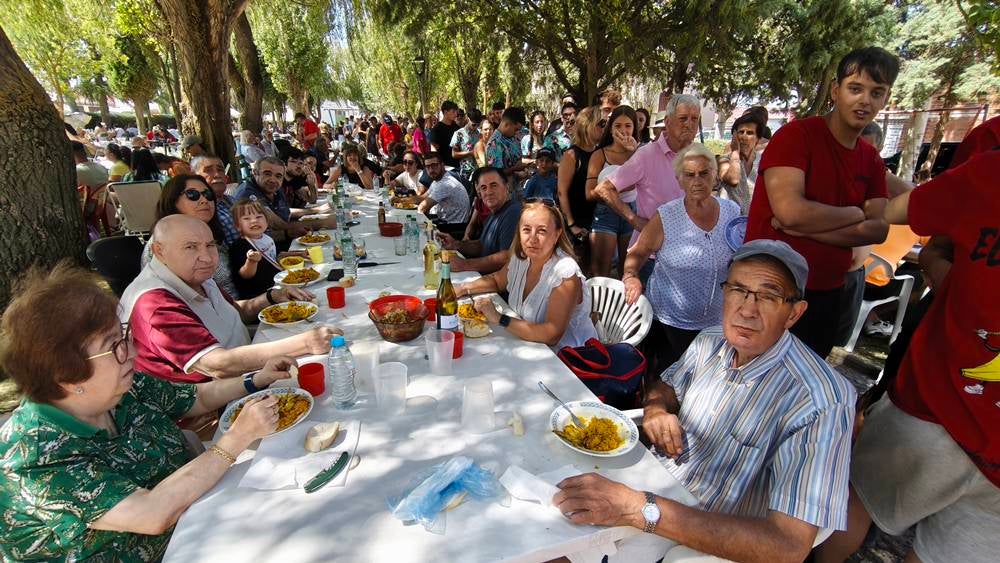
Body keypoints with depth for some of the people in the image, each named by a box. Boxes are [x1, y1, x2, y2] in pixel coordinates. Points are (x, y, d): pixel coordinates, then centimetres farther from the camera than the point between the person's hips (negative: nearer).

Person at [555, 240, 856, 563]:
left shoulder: (820, 404, -26)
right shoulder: (709, 343, -5)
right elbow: (666, 385, 14)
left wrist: (641, 509, -39)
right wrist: (656, 408, -11)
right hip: (656, 486, 6)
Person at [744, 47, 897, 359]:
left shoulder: (872, 160, 7)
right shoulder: (797, 134, -13)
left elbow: (878, 229, -3)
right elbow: (790, 211, -26)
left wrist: (805, 228, -18)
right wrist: (853, 214, -9)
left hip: (829, 292, 7)